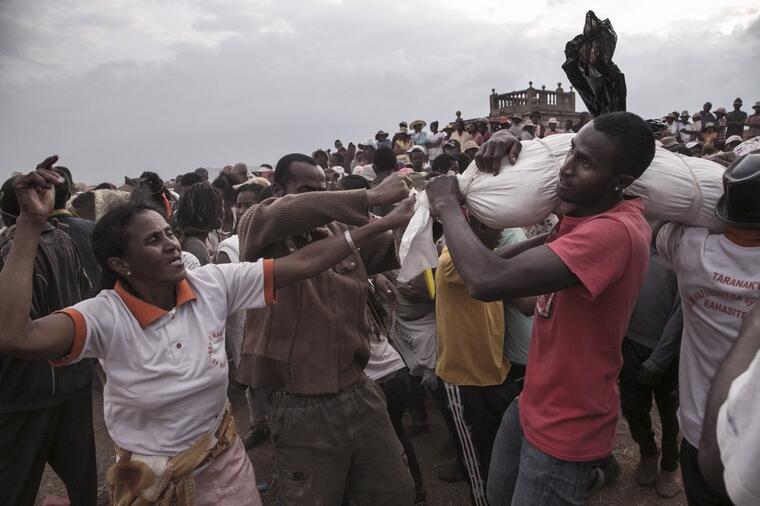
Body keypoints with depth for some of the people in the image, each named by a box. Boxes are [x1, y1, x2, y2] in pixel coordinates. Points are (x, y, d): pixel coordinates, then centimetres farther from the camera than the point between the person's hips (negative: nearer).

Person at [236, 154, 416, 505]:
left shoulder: (344, 232, 6)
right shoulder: (258, 226, -6)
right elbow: (289, 212, -28)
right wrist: (370, 197, -32)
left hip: (359, 394, 5)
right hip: (302, 408, -4)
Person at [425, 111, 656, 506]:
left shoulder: (615, 232, -31)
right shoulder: (584, 210, -1)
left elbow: (486, 280, -40)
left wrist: (447, 205, -24)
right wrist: (514, 151, -8)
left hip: (567, 430, -8)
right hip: (533, 404, 9)